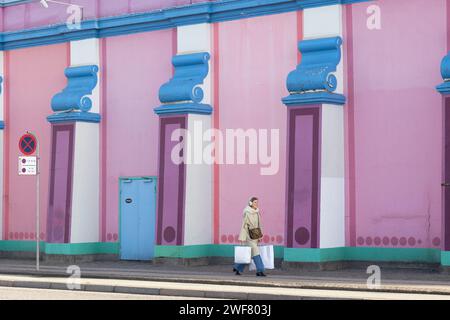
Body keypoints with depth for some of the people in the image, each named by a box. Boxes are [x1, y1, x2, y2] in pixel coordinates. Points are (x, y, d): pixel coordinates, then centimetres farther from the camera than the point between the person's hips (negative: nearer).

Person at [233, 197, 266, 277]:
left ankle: (237, 268, 25)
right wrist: (242, 237, -16)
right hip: (248, 235, -8)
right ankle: (259, 271, -11)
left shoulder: (256, 212, 9)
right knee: (255, 252, -12)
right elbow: (244, 225, -14)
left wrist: (259, 236, 13)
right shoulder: (247, 213, -13)